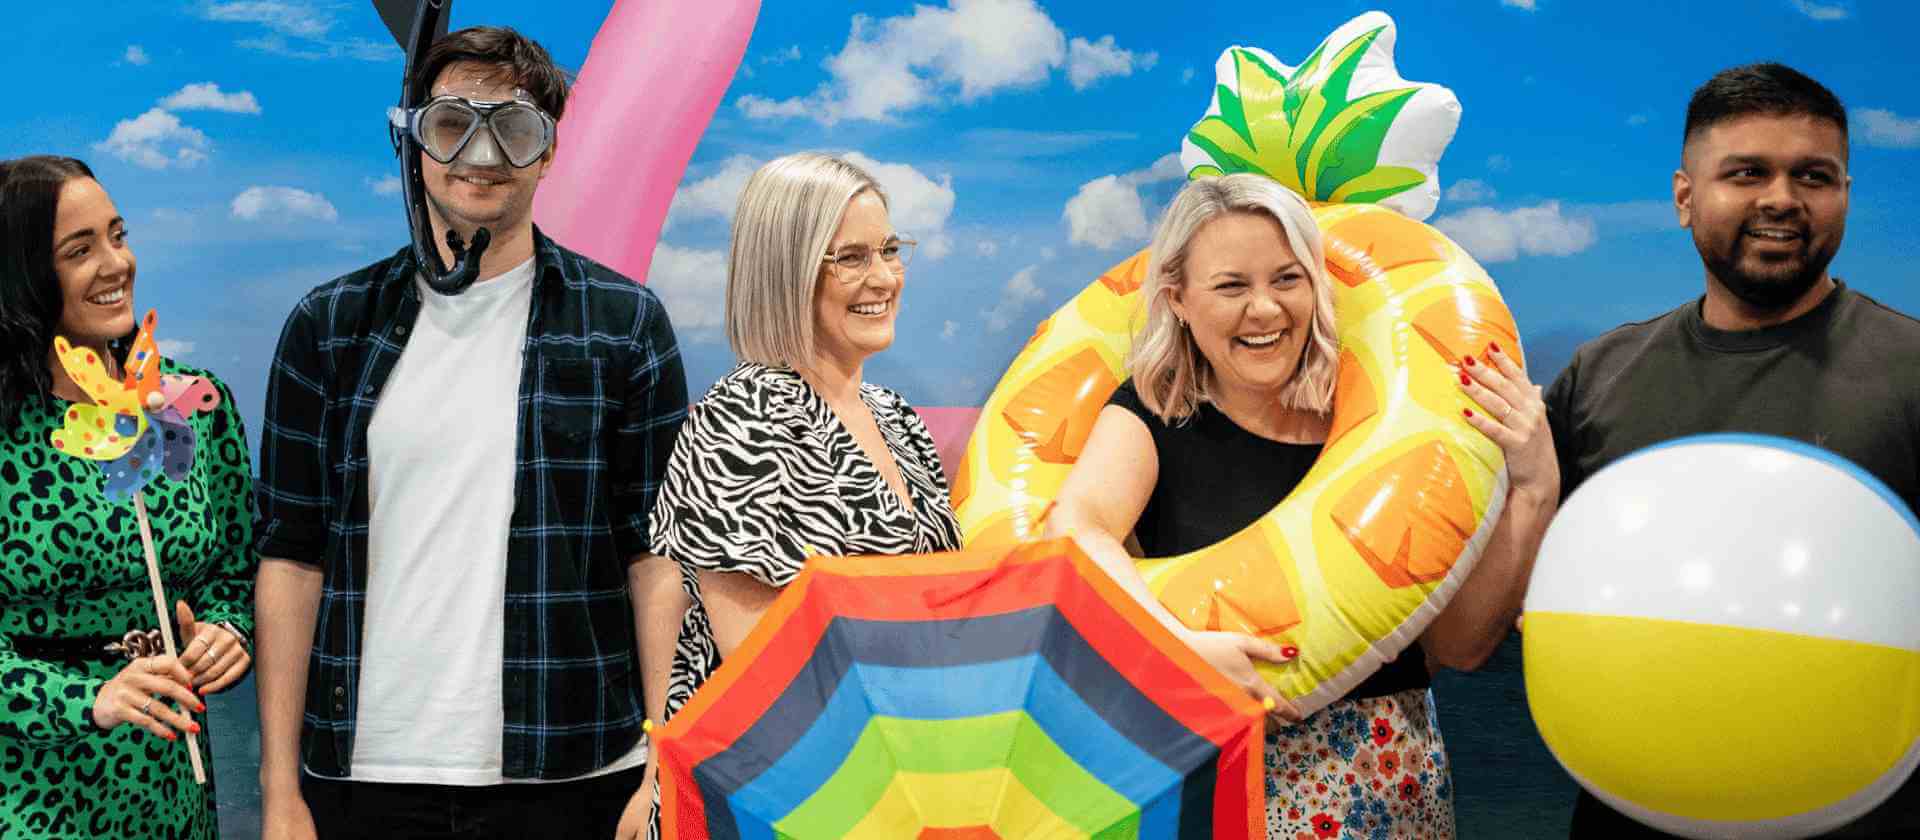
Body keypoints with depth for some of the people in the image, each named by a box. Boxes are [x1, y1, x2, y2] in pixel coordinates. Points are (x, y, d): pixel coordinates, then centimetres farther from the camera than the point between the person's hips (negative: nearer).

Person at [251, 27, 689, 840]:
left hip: (570, 774, -1)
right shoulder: (328, 324, 5)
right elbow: (291, 554, 5)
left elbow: (656, 555, 1)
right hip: (365, 772, 1)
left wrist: (667, 774, -5)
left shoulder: (625, 322, 1)